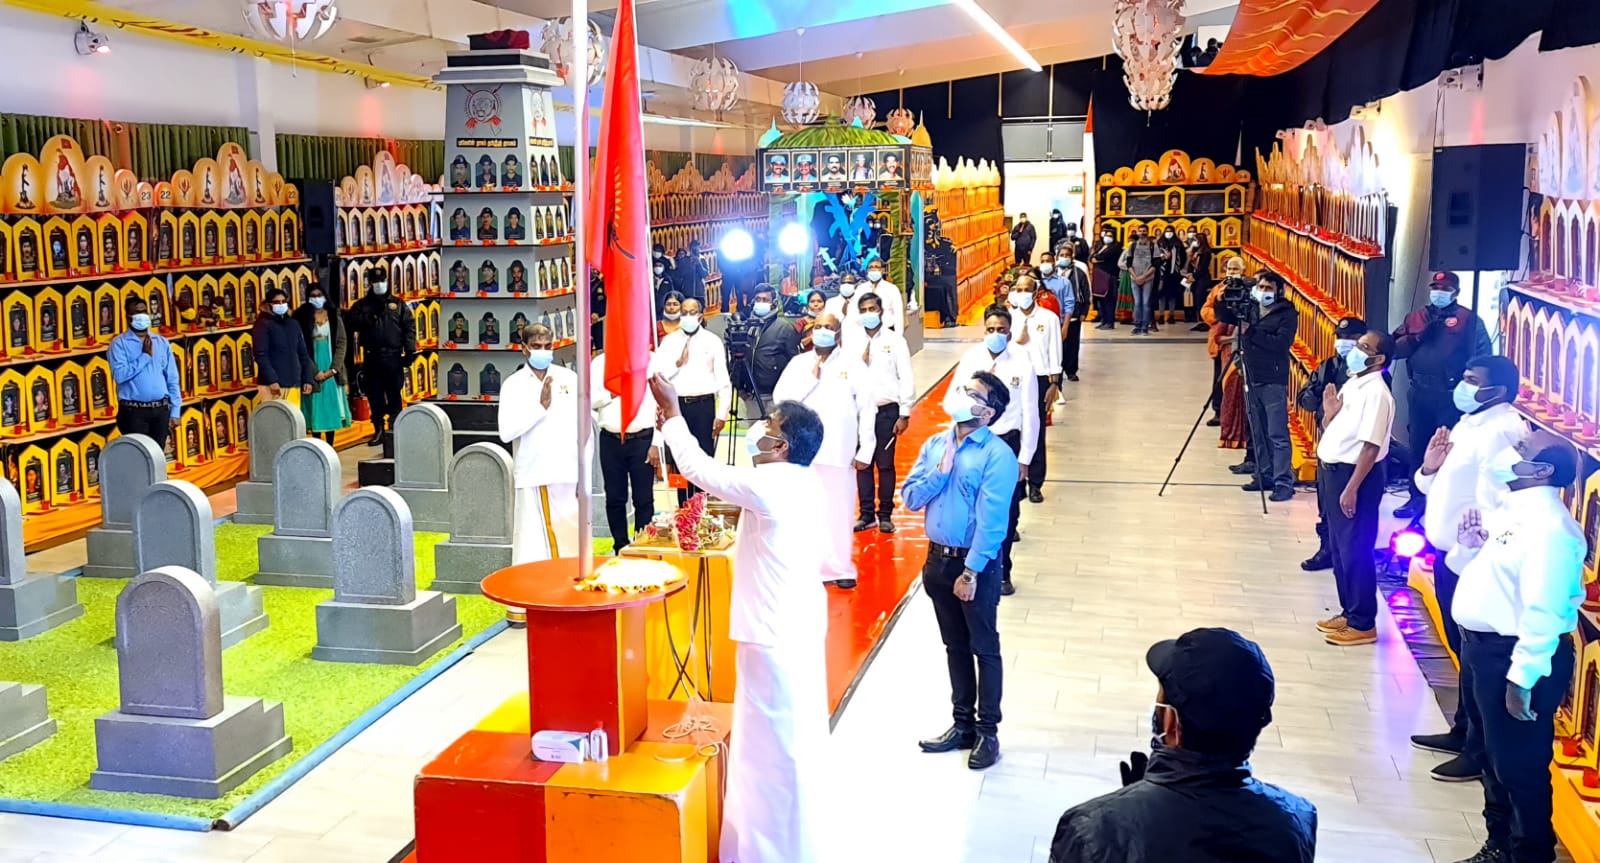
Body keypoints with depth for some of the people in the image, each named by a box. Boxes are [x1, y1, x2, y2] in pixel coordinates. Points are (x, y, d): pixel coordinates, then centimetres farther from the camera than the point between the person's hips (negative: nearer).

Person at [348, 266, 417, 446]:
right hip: (371, 357, 1)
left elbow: (409, 326, 4)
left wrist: (410, 350, -5)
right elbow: (352, 323, -4)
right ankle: (378, 430, 12)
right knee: (375, 396, 4)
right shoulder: (362, 306, 10)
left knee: (394, 395, 1)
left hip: (393, 357, -1)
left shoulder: (398, 304, 9)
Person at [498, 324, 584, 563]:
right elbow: (506, 432, -11)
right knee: (534, 548, -2)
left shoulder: (570, 379, 7)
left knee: (572, 543, 6)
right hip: (533, 478, -2)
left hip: (568, 476, 2)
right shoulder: (513, 384, 1)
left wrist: (584, 476, 6)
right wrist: (541, 406, -15)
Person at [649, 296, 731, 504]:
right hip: (677, 404, 2)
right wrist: (677, 363, -10)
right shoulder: (669, 341, 6)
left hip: (704, 404, -2)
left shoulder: (713, 341, 2)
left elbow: (723, 380, 0)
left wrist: (722, 414, -5)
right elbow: (655, 373, 0)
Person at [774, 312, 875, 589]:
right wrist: (812, 377, -9)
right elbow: (781, 398, -3)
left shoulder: (852, 363, 2)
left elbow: (867, 407, 1)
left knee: (839, 510, 2)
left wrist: (865, 450, -3)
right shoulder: (799, 363, 7)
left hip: (839, 452, -1)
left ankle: (840, 567, 14)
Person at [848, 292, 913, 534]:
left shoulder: (895, 340, 1)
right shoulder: (852, 340, 6)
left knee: (885, 464, 2)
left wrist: (905, 414, -6)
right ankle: (866, 514, 15)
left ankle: (885, 515, 12)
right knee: (863, 463, 6)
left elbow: (906, 378, -2)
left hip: (887, 410, -2)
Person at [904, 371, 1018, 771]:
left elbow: (991, 520, -18)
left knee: (984, 648, 5)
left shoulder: (997, 455, -15)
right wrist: (940, 471, -13)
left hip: (977, 563, -6)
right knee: (955, 646, 16)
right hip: (937, 559, 6)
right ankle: (962, 724, 28)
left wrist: (971, 571, -20)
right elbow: (910, 498, 1)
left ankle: (987, 732, 16)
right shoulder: (934, 445, 5)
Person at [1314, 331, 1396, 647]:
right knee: (1338, 547, 17)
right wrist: (1329, 413, -4)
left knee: (1355, 550, -2)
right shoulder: (1351, 384, 11)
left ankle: (1363, 624, 8)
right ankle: (1348, 612, 29)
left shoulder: (1376, 393, -18)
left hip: (1355, 475, -10)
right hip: (1332, 470, 10)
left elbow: (1371, 446, -22)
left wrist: (1352, 488, -23)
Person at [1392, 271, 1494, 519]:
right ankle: (1418, 497, 21)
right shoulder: (1416, 318, 11)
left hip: (1451, 396, -5)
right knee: (1417, 446, 11)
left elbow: (1483, 356, -5)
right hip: (1420, 394, 5)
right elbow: (1396, 349, 6)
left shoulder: (1470, 319, -1)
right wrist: (1419, 334, -9)